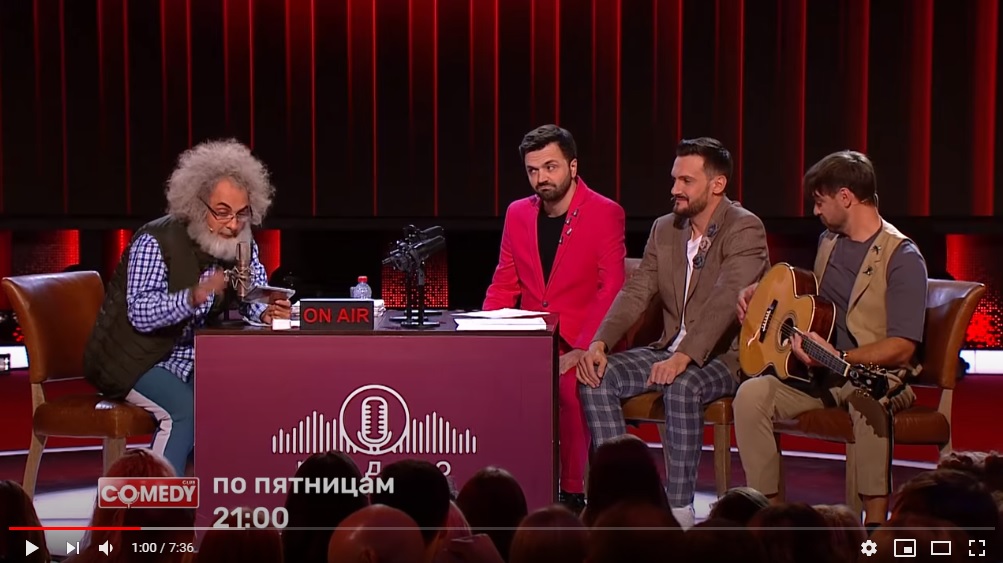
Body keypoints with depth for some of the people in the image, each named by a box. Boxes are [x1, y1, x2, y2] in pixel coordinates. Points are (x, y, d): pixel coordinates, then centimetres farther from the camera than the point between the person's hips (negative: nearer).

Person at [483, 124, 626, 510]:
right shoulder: (518, 214, 11)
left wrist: (581, 349, -25)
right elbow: (504, 285, 13)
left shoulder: (606, 214, -5)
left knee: (569, 382, -34)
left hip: (579, 339, -5)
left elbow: (611, 290, -13)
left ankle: (572, 492, -18)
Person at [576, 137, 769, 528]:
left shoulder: (745, 229, -13)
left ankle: (680, 508, -26)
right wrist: (600, 343, -14)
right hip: (671, 350, 7)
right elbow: (635, 293, 4)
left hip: (726, 355, -7)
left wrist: (684, 357, -40)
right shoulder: (664, 229, 10)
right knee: (596, 376, -13)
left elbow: (724, 301, -27)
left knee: (682, 386, -37)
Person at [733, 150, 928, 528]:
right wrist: (761, 292, 16)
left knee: (867, 398, -40)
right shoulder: (829, 241, 11)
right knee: (751, 395, -19)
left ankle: (876, 523, -32)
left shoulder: (902, 258, -13)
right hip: (819, 372, 6)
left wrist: (838, 357, -32)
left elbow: (902, 348, -21)